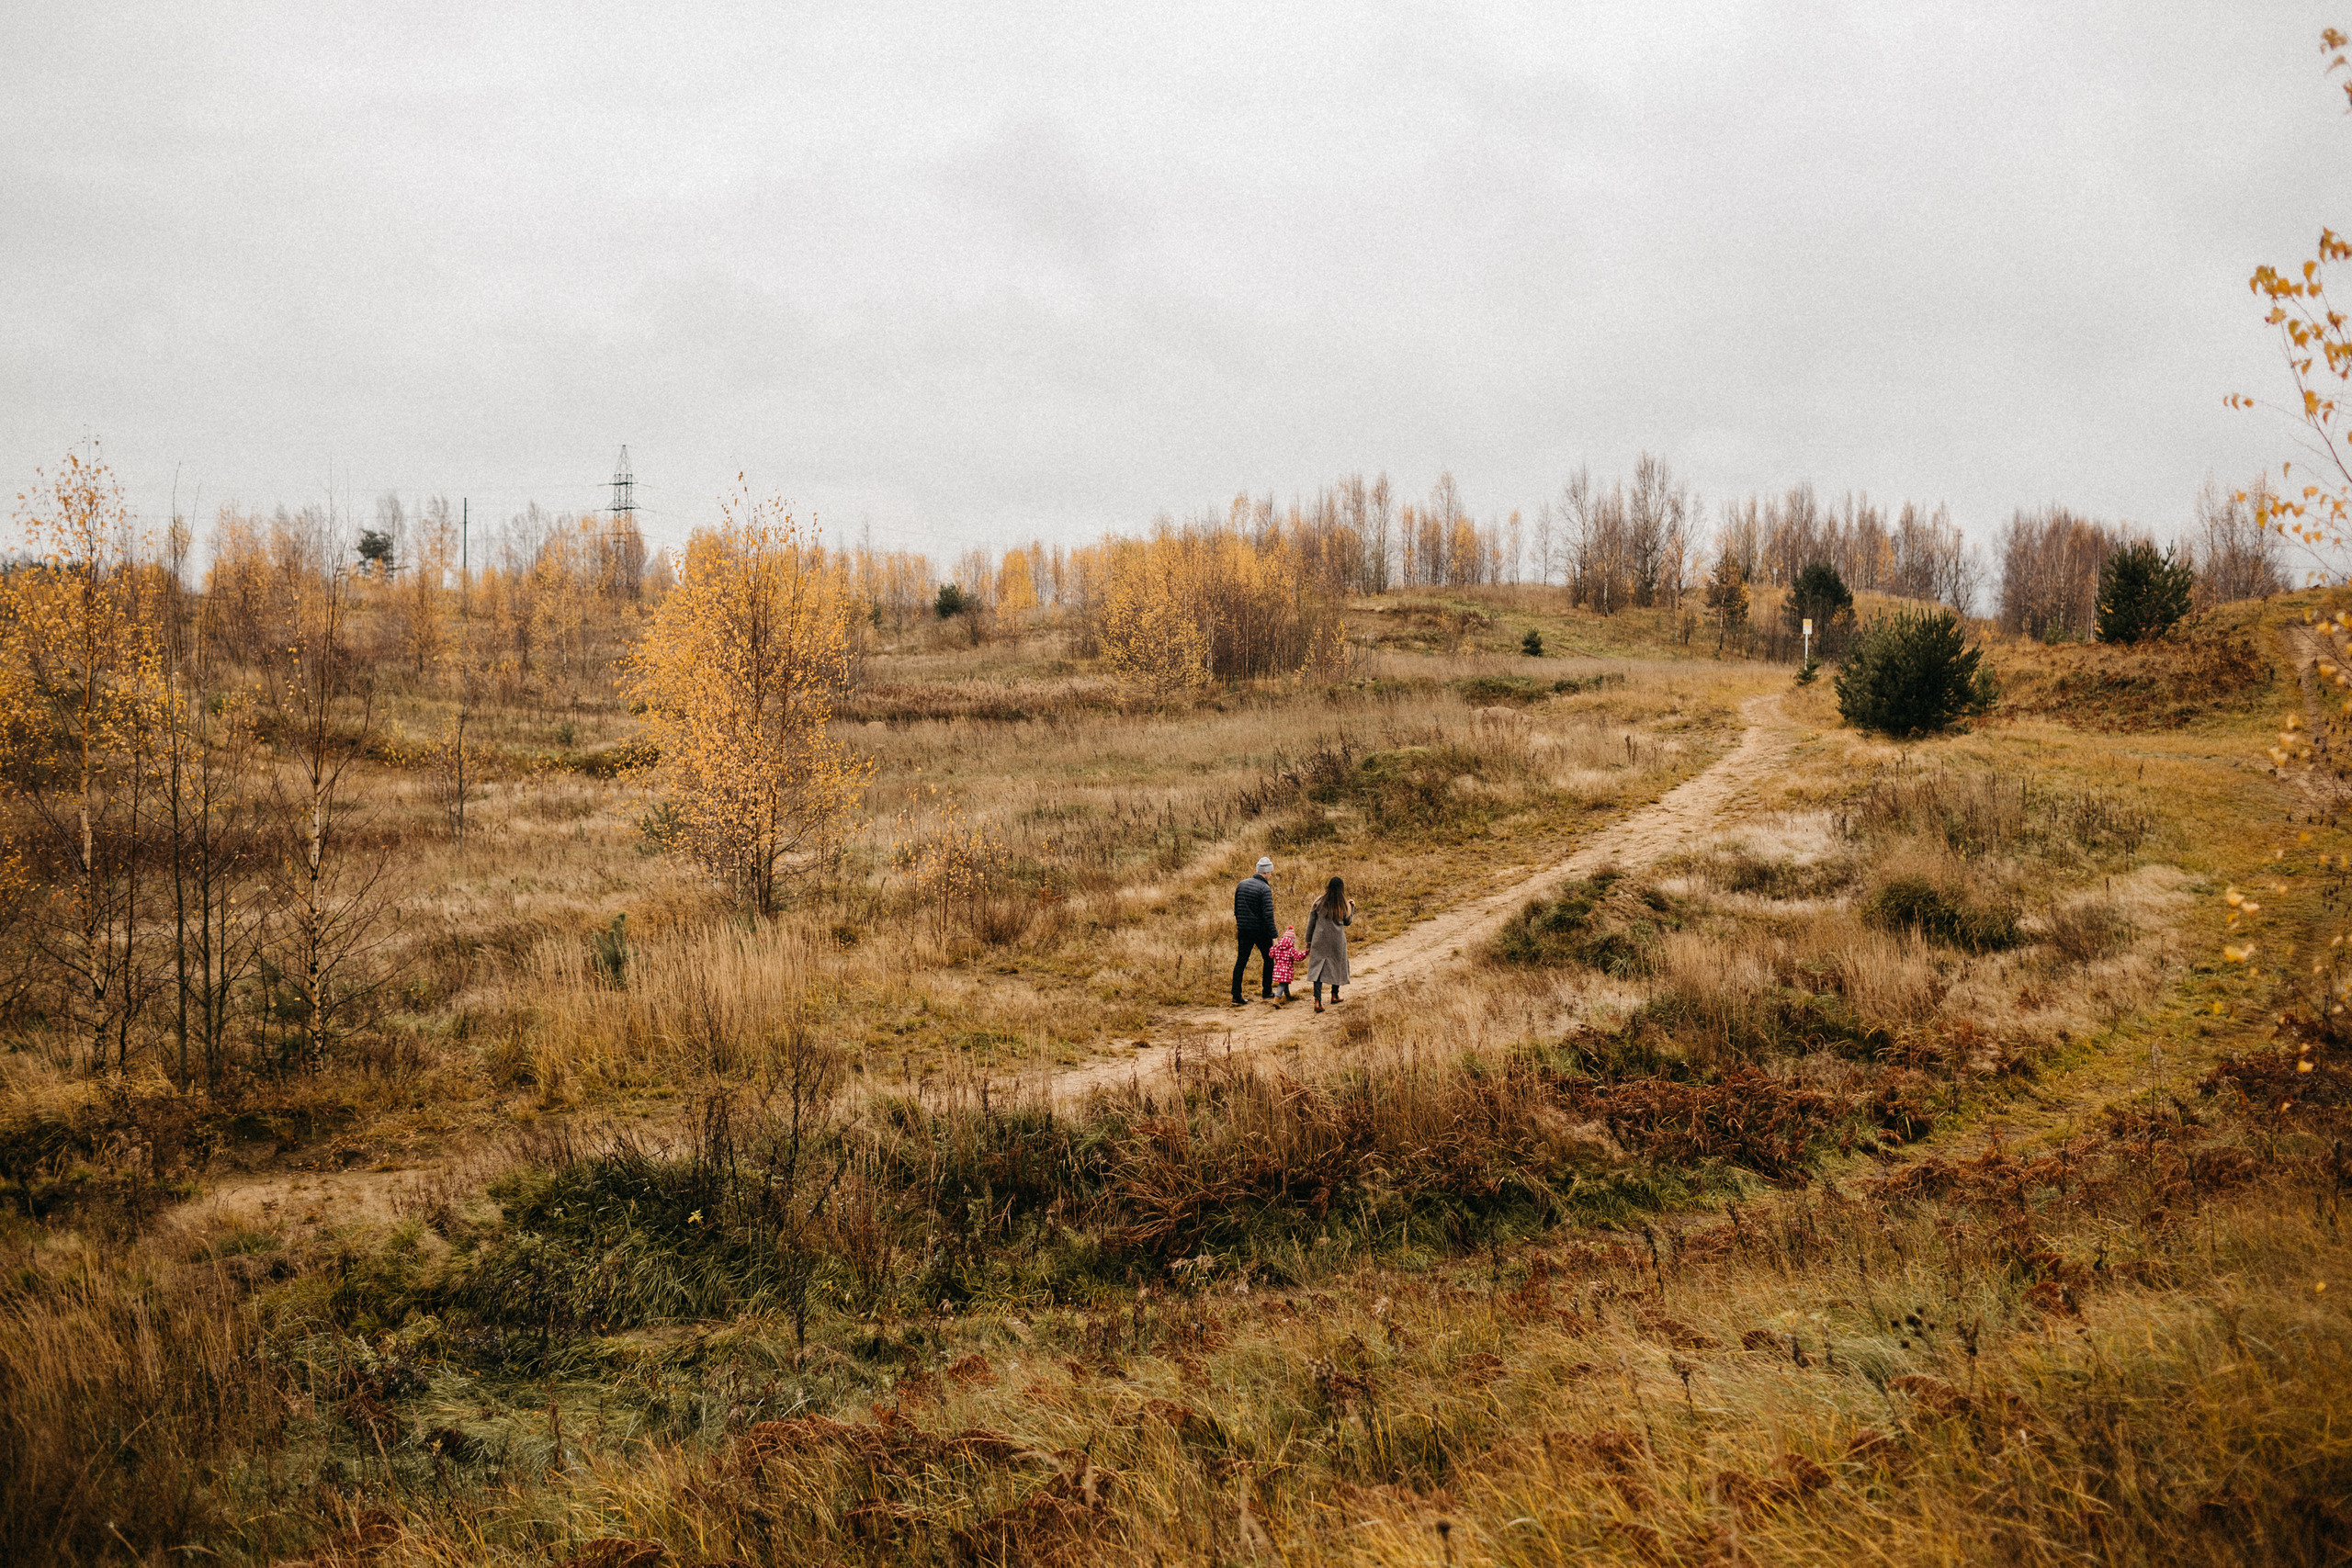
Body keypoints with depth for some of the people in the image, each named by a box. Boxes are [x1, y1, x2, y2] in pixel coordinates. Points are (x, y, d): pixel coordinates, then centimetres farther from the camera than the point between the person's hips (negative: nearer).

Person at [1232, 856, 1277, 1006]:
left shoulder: (1242, 884, 6)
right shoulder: (1265, 888, -14)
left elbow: (1236, 909, 13)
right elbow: (1268, 914, -19)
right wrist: (1273, 936, -18)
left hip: (1244, 930, 5)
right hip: (1260, 930, -5)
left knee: (1241, 961, 5)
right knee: (1269, 959, 14)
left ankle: (1236, 996, 1)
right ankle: (1267, 992, 19)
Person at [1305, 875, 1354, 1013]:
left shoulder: (1319, 902, -3)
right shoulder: (1344, 904, -2)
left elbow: (1311, 922, 1)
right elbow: (1347, 922, 12)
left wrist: (1308, 941, 9)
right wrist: (1352, 907, 23)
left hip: (1320, 939, 0)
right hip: (1337, 940, 0)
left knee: (1317, 968, 0)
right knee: (1337, 965, 20)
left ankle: (1317, 1000, -14)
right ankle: (1335, 995, 33)